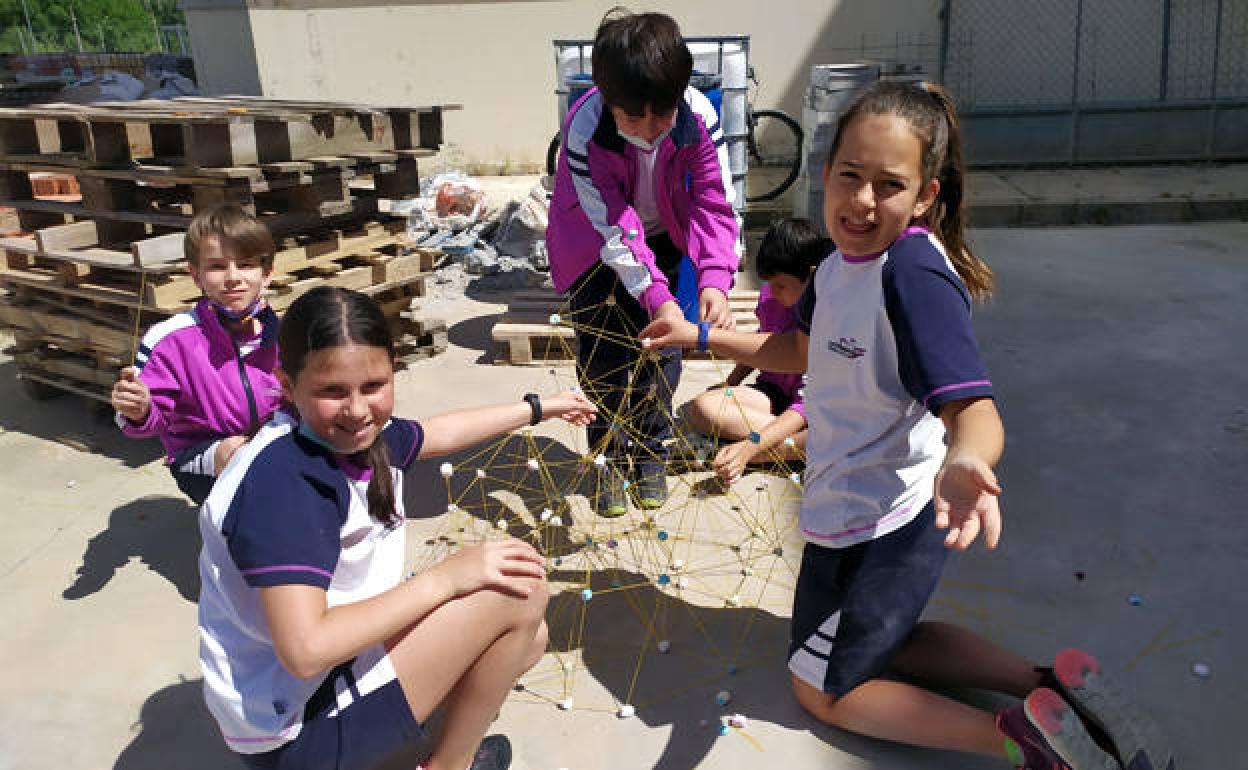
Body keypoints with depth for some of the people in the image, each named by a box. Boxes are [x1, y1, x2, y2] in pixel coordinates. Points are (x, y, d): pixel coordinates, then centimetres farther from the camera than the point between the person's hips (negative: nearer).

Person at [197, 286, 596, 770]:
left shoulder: (351, 434, -2)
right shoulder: (286, 480, -29)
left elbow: (434, 434, 20)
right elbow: (305, 649, -35)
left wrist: (537, 408, 30)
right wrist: (443, 578, -27)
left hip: (339, 656, 9)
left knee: (529, 639, 16)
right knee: (522, 591, -15)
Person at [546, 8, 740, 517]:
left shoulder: (698, 116, -30)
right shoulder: (584, 130, -36)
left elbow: (716, 202, -27)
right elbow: (614, 228, -36)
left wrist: (714, 281, -43)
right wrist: (657, 298, -46)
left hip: (664, 240, 2)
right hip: (598, 247, -2)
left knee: (660, 350, 6)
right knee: (604, 353, 0)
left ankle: (650, 452, 28)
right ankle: (610, 459, 22)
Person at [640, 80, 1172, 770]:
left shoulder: (914, 272, -29)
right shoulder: (844, 259, -2)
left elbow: (973, 406, -37)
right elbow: (802, 350, 15)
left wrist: (963, 460, -60)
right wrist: (700, 335, 13)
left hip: (878, 526, -9)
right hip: (850, 508, 9)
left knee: (822, 689, 12)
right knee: (881, 639, 30)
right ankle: (1053, 685, 17)